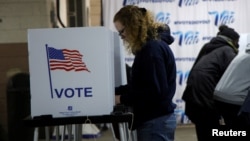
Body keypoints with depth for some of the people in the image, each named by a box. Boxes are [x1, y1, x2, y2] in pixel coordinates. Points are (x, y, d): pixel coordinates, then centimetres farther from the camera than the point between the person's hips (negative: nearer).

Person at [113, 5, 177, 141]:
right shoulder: (149, 47, 15)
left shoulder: (153, 48, -17)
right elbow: (139, 85, 19)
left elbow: (156, 91, -22)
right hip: (156, 120, 10)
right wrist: (113, 92, 10)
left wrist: (122, 99, -16)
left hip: (155, 121, -10)